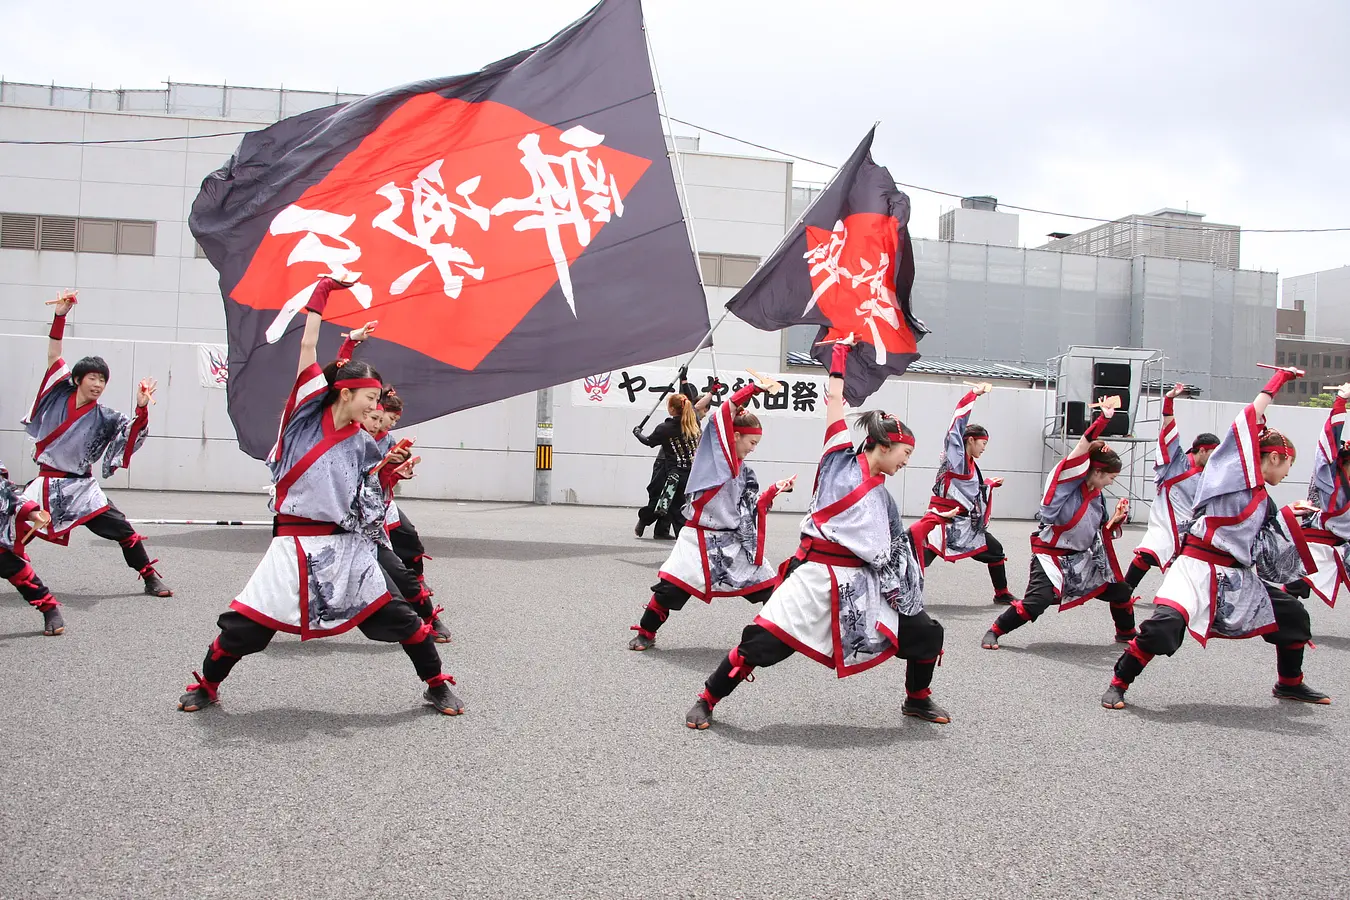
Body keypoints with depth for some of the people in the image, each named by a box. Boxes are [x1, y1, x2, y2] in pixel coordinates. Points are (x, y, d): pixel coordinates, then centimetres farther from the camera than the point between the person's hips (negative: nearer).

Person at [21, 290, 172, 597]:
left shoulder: (103, 418, -1)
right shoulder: (59, 396, 0)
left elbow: (134, 431, -11)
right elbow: (54, 357, -2)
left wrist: (141, 407, -30)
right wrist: (60, 316, -10)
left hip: (81, 487, 0)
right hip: (46, 484, 1)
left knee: (123, 530, -7)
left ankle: (151, 578, 2)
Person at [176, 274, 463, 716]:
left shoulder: (361, 441, 8)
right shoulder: (308, 413, -1)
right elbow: (307, 345, -3)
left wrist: (392, 468, -1)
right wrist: (322, 291, 0)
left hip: (348, 546, 3)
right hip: (296, 542, -3)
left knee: (397, 616, 1)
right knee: (246, 623, -3)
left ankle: (437, 685, 17)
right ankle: (206, 685, 24)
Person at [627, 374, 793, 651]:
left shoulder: (744, 472, 13)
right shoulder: (714, 454, -7)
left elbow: (752, 509, 15)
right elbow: (723, 415, -20)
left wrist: (774, 490, 5)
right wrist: (755, 388, -22)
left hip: (735, 541, 6)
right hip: (702, 538, -6)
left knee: (769, 585, 6)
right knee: (671, 586, -13)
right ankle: (646, 633, 6)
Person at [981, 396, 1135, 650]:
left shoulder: (1096, 497, 8)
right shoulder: (1069, 482, -15)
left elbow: (1100, 533, 16)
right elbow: (1082, 447, -28)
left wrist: (1116, 520, -1)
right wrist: (1104, 416, -31)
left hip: (1084, 558, 8)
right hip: (1052, 555, -8)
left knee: (1120, 591, 13)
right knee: (1036, 602, -25)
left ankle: (1126, 634, 40)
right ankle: (993, 632, -7)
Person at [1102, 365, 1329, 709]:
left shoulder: (1263, 500, 19)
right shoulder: (1236, 468, -3)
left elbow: (1266, 539, 25)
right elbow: (1251, 418, -6)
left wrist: (1290, 513, 22)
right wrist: (1280, 379, 1)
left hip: (1239, 575, 9)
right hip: (1198, 567, -9)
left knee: (1293, 616, 14)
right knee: (1164, 625, -27)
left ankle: (1290, 684, 36)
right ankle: (1118, 684, -11)